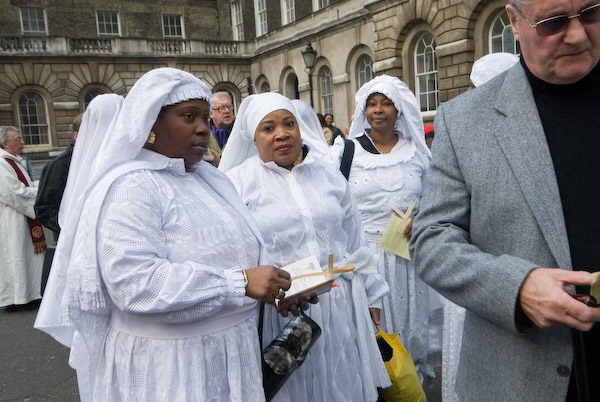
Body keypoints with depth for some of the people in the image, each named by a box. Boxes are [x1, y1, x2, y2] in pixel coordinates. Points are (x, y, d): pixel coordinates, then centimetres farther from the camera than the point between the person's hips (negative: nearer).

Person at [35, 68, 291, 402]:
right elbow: (134, 282, -27)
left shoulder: (208, 177, 8)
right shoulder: (132, 188, -16)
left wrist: (275, 288, -2)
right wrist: (239, 283, -28)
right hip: (169, 364, -7)